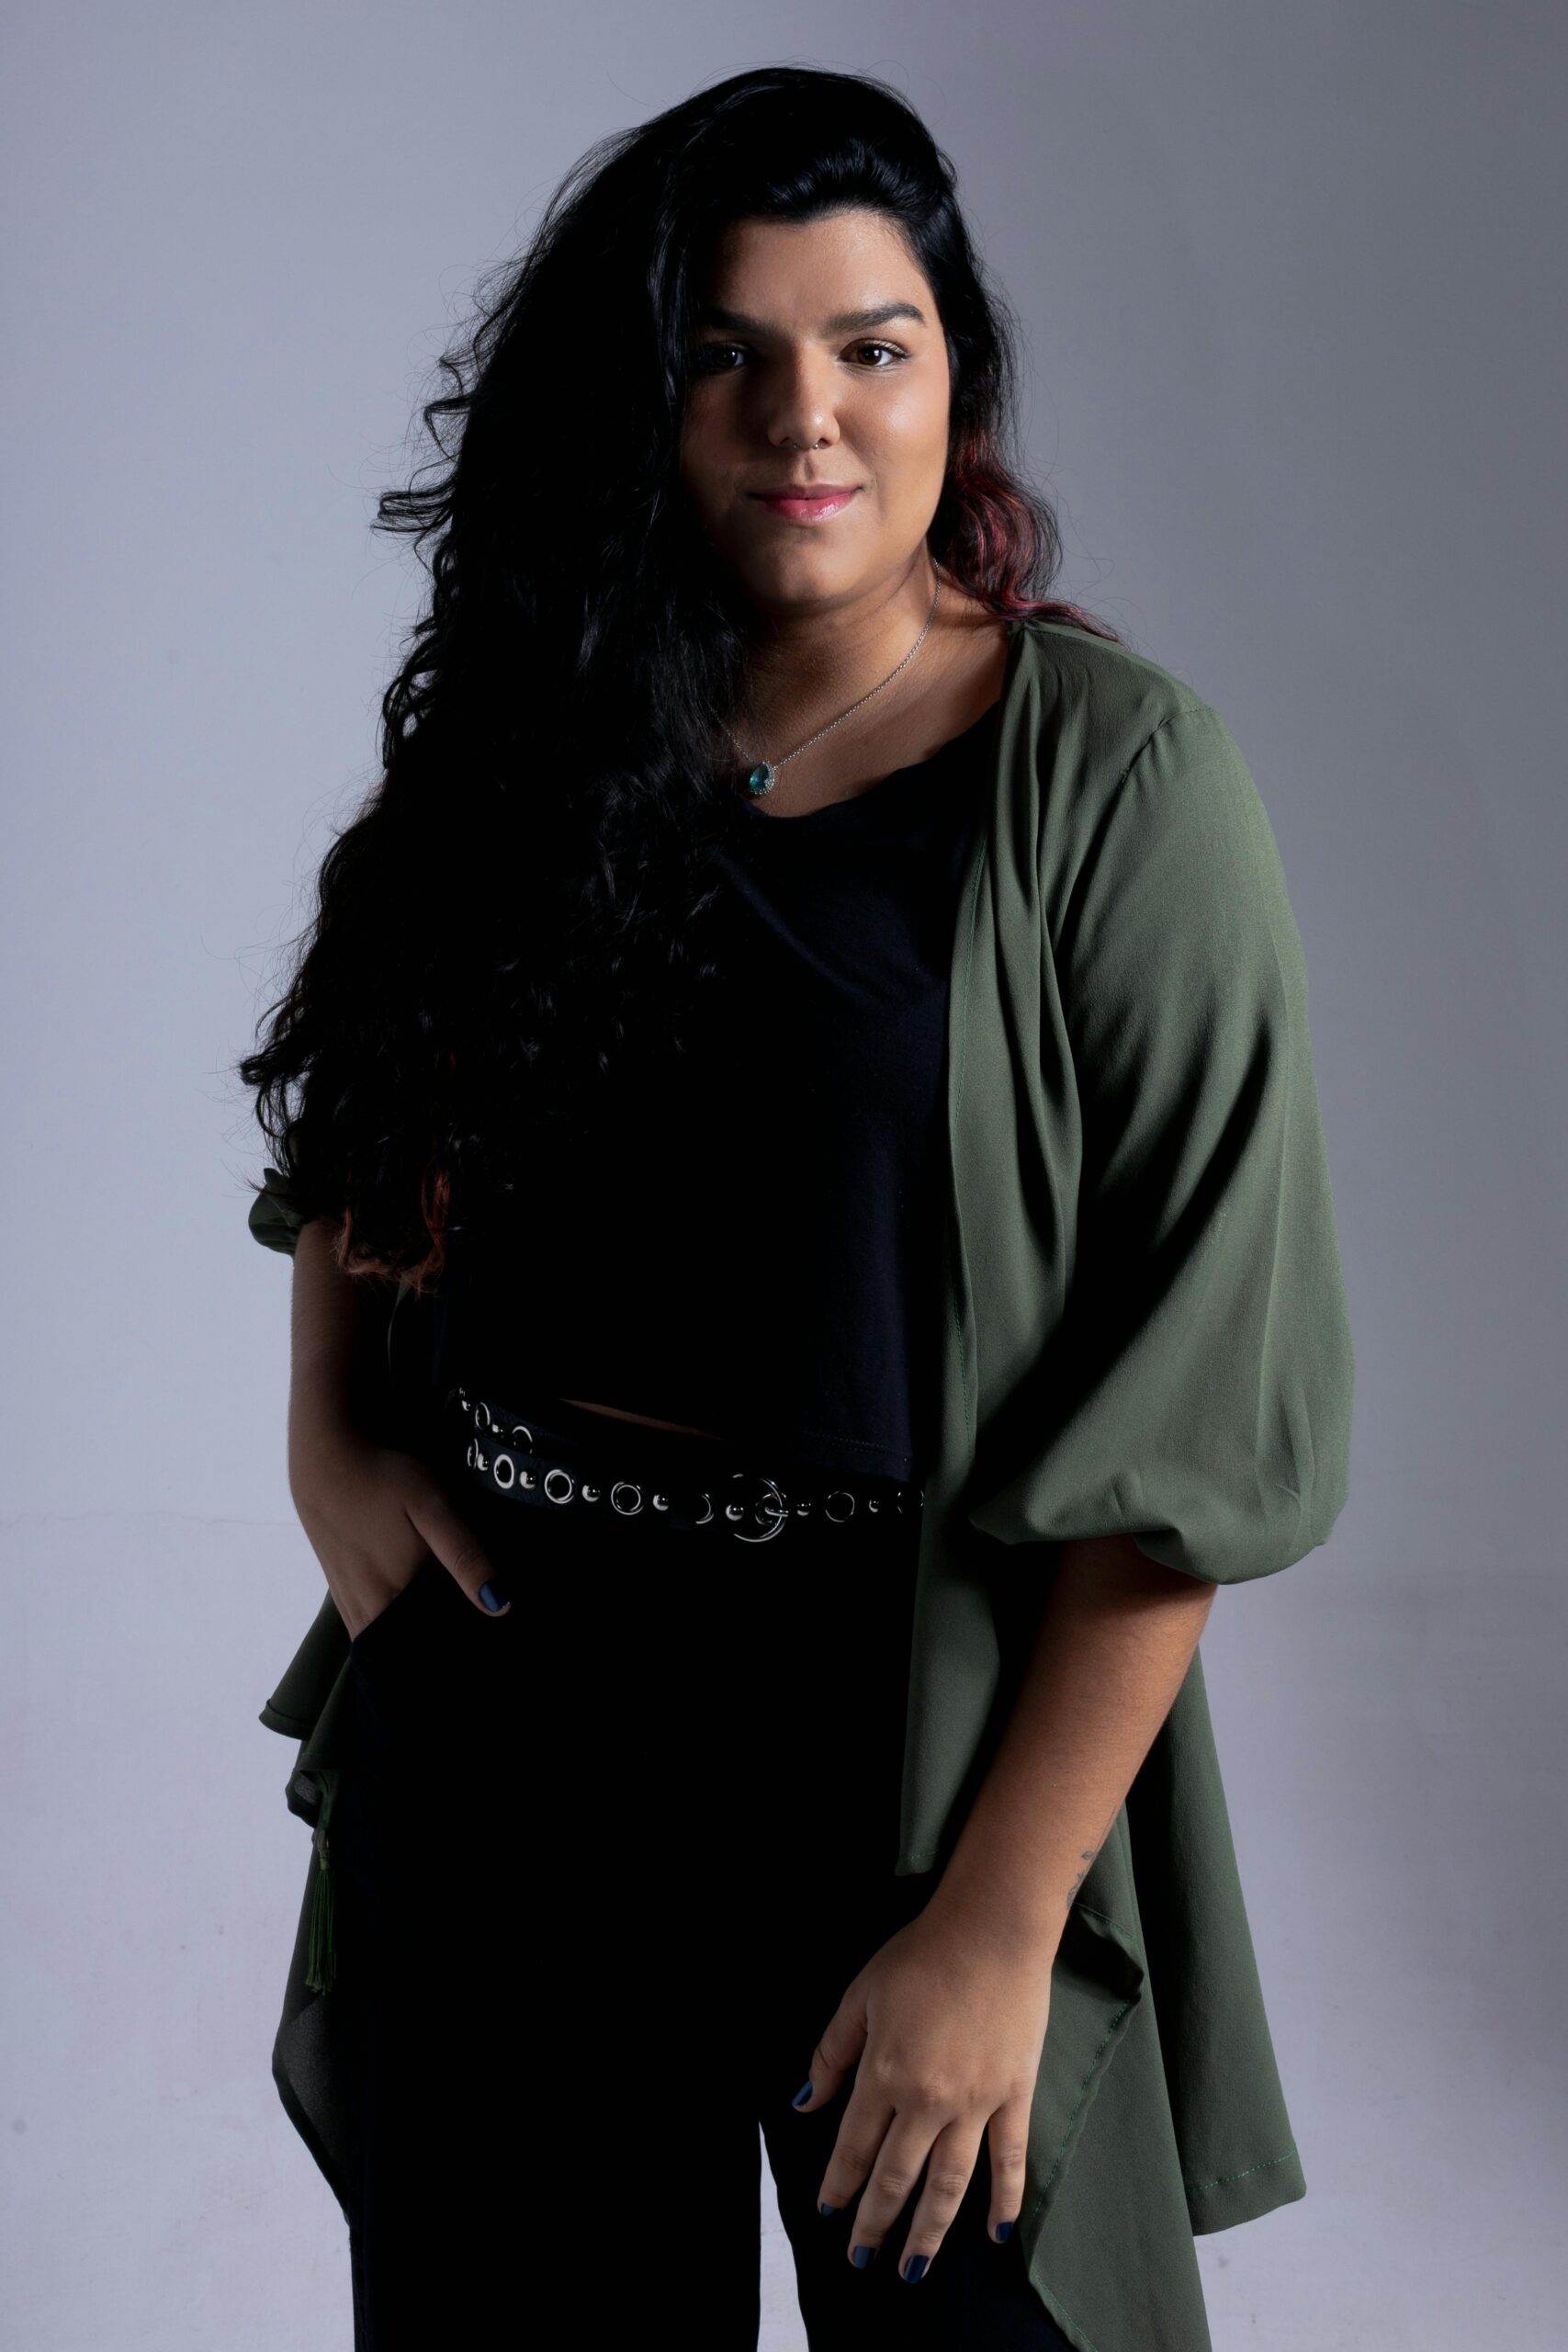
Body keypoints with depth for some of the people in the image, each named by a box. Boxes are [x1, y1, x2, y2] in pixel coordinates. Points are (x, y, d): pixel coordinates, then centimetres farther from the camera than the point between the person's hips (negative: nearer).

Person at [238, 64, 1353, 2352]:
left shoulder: (1112, 771, -11)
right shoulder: (537, 727, 3)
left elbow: (1197, 1403, -15)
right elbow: (364, 1114, 21)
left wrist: (1000, 1921, -18)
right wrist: (327, 1434, 3)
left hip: (907, 1698, -4)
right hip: (499, 1685, 4)